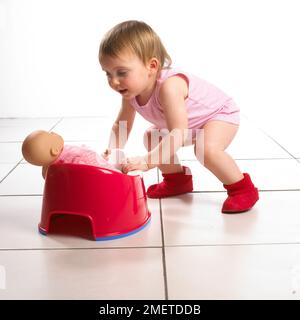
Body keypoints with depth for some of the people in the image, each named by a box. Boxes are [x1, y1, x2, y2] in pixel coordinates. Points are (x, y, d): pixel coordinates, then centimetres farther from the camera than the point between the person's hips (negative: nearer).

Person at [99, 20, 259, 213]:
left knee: (206, 148, -35)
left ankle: (242, 189, -13)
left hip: (220, 113, -9)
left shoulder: (169, 86, -42)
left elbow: (178, 135, -46)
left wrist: (147, 161, -52)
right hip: (191, 123, 9)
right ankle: (177, 179, 27)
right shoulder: (132, 89, -15)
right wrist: (113, 150, -20)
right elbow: (122, 125, -2)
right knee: (151, 138, 10)